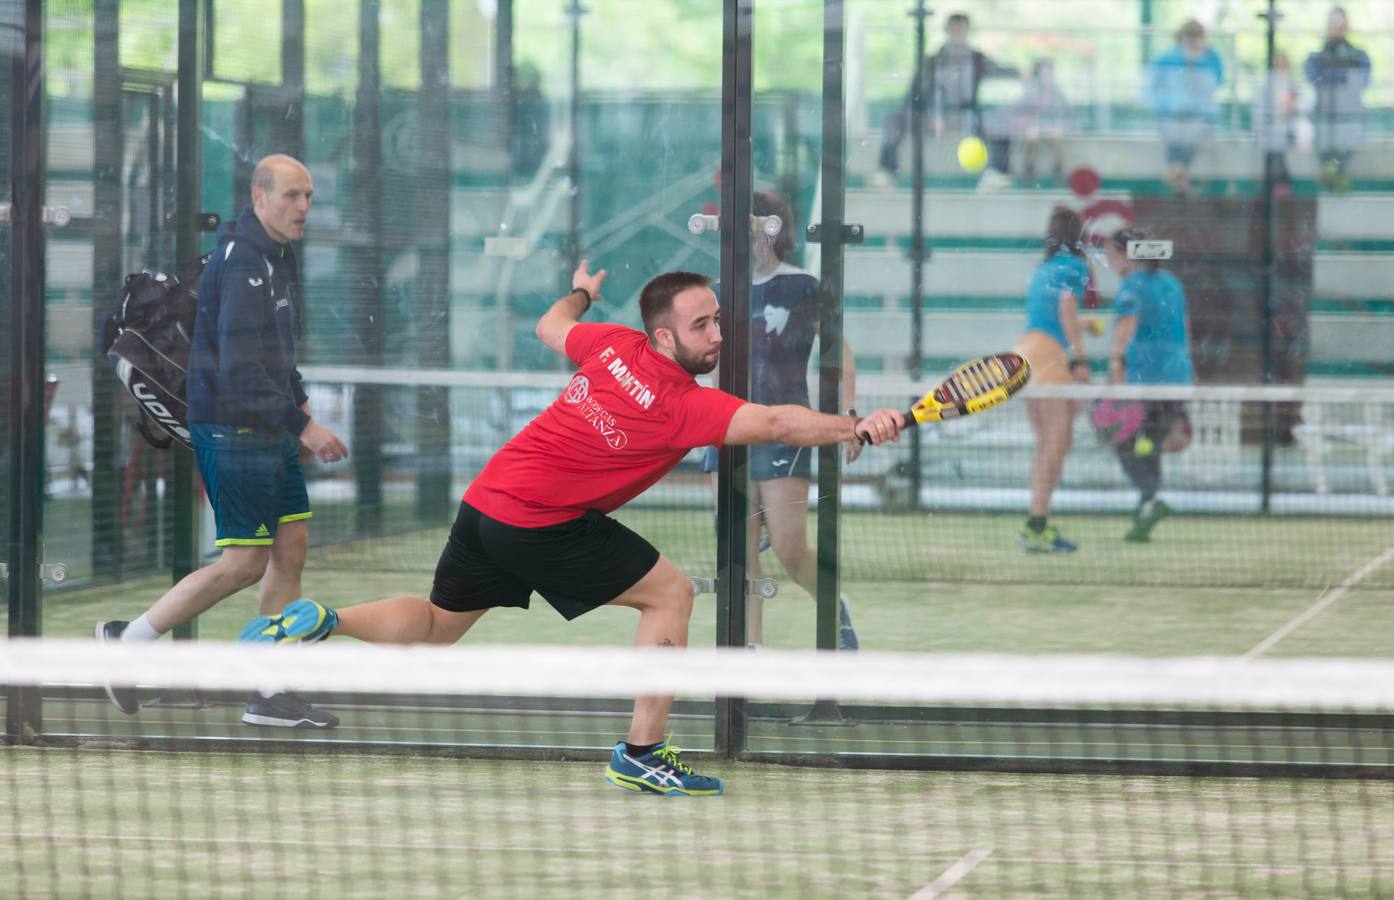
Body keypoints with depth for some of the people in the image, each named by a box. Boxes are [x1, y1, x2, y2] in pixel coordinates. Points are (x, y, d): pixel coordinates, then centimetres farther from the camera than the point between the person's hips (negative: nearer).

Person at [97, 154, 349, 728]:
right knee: (245, 564, -6)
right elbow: (239, 370, -24)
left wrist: (299, 403, 13)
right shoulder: (242, 265, -19)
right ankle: (128, 641, 7)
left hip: (271, 432, 10)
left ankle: (272, 694, 11)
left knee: (291, 547, 7)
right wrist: (303, 427, -22)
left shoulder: (278, 257, 13)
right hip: (235, 431, -10)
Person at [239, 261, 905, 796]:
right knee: (669, 593, 1)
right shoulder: (686, 406, -17)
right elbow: (777, 424, -31)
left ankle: (320, 622, 7)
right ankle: (643, 753, 1)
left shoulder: (616, 345, 3)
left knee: (436, 627, 25)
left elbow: (550, 328, 25)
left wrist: (581, 292, 44)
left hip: (487, 500, 8)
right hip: (543, 520, -8)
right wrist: (859, 428, -38)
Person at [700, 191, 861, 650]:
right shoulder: (724, 293, 10)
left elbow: (841, 354, -3)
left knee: (790, 549, -7)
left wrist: (847, 414, -13)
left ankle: (836, 610, 22)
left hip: (785, 431, -5)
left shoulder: (803, 288, -5)